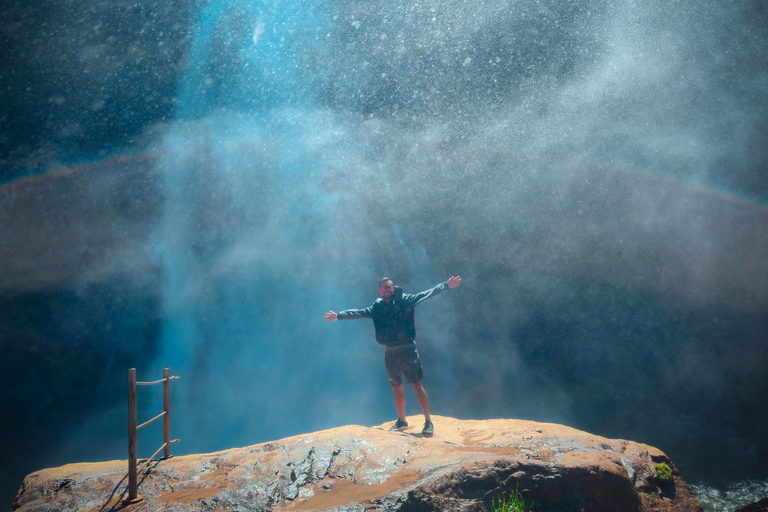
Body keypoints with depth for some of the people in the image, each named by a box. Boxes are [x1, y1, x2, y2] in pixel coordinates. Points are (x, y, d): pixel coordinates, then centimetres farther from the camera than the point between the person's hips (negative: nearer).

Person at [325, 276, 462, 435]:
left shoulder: (405, 300, 0)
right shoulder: (376, 307, 10)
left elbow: (427, 294, -5)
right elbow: (358, 313, 12)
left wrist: (446, 285, -13)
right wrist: (338, 316, 7)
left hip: (408, 349, -4)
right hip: (390, 353, 4)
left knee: (417, 384, -7)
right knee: (397, 387, 12)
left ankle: (428, 421, -2)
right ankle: (401, 421, 25)